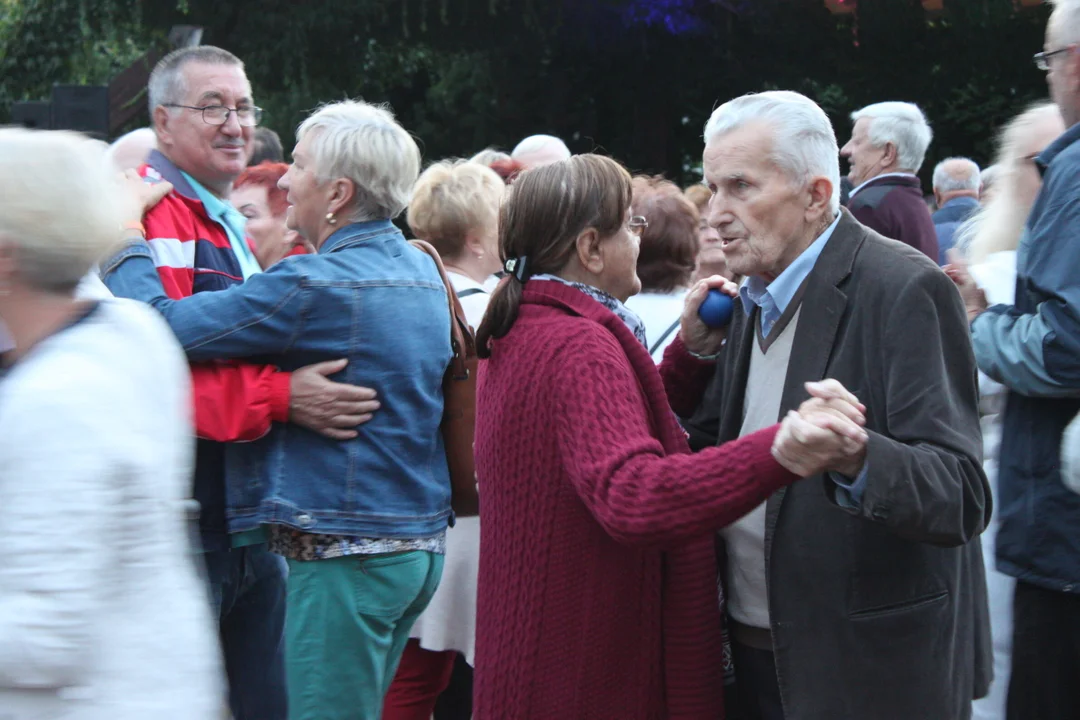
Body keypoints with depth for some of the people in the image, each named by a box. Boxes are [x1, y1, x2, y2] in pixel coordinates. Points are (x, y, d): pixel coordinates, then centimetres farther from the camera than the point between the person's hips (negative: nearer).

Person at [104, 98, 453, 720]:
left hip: (345, 553, -9)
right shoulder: (421, 271, 10)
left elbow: (164, 325, -16)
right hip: (421, 544, 9)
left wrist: (121, 238, -3)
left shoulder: (317, 286, -17)